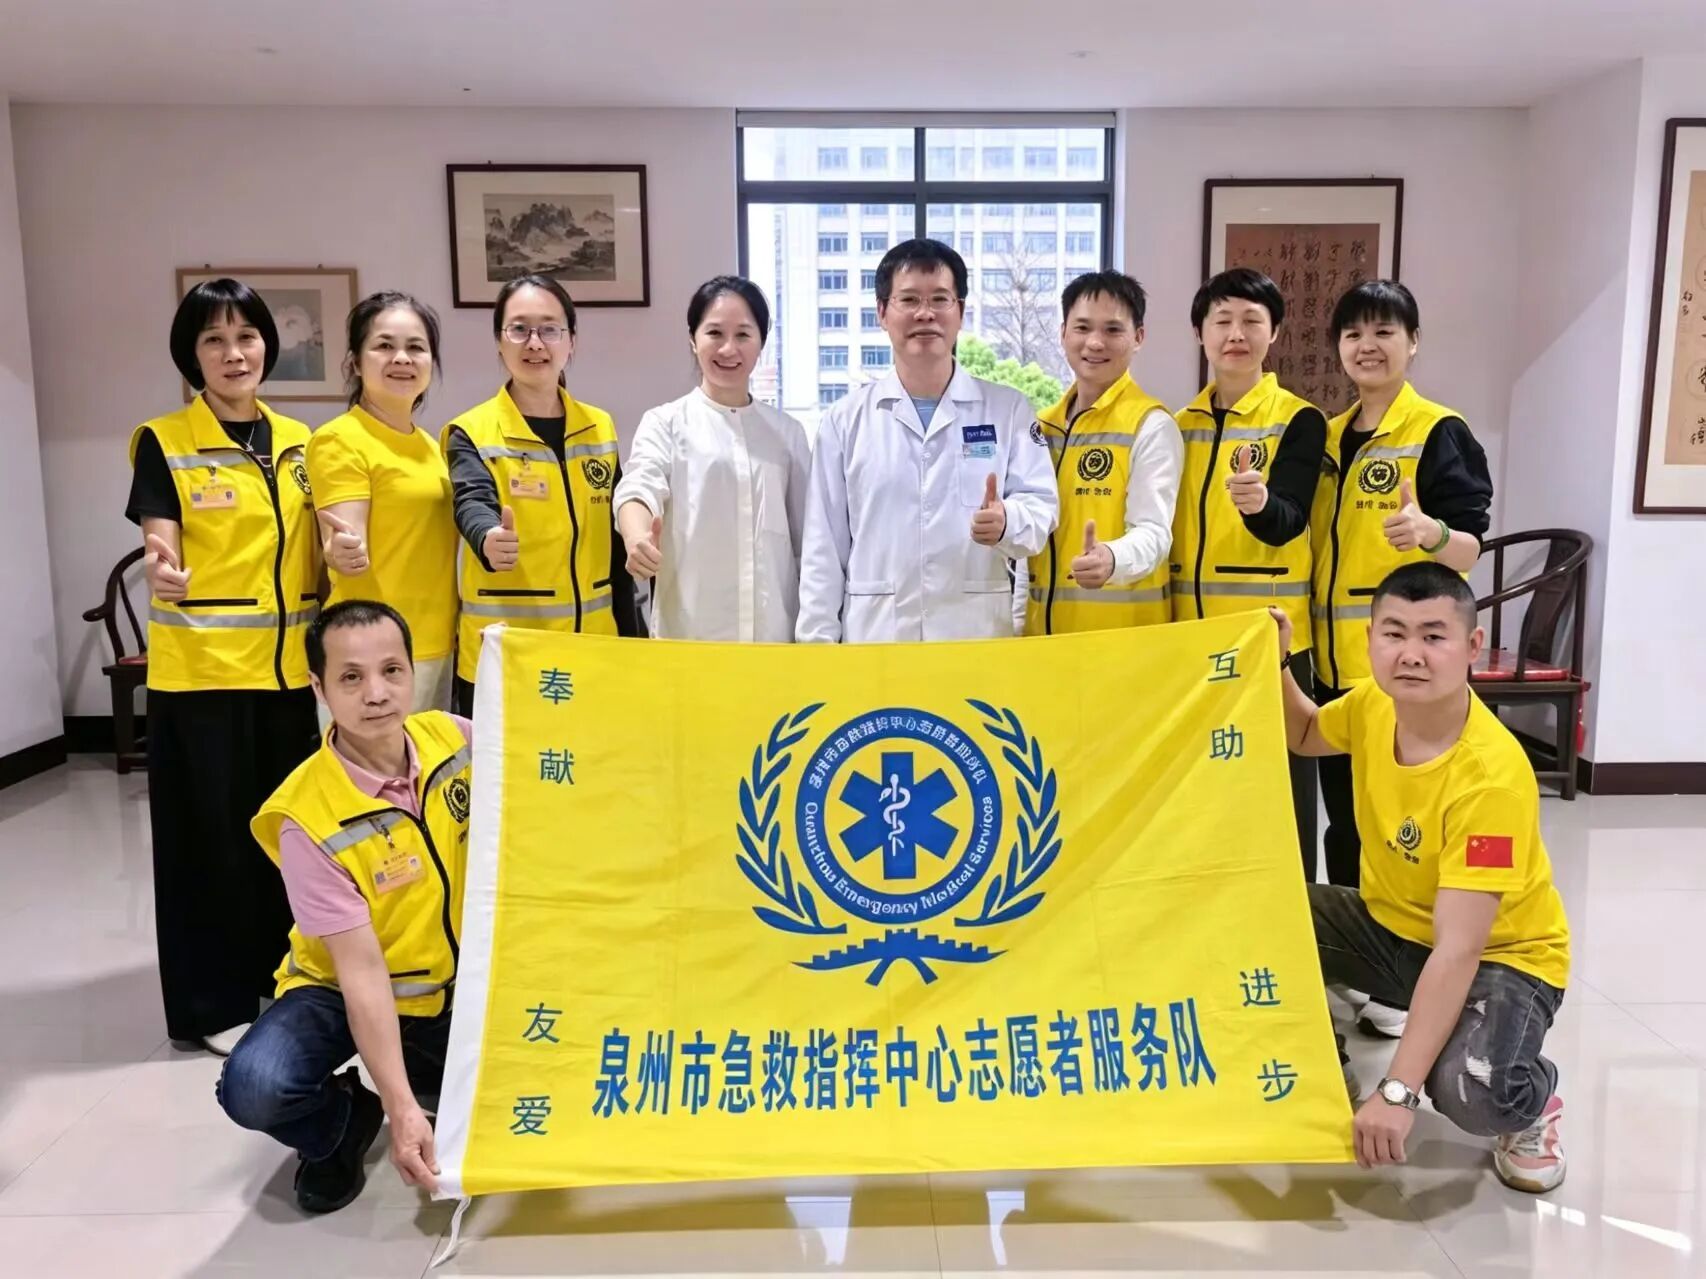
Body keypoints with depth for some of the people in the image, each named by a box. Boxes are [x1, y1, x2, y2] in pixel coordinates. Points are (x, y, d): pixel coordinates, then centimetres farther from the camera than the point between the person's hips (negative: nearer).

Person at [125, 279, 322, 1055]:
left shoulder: (297, 441, 9)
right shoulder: (162, 443, -4)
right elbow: (163, 555, -11)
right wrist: (163, 574, -34)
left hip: (287, 665, 4)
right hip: (200, 667, -4)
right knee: (214, 833, 2)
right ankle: (213, 1004, 15)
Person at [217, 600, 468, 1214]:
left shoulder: (456, 739, -15)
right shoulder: (308, 817, -25)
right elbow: (361, 970, -25)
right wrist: (401, 1109, -28)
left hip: (463, 982, 3)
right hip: (347, 989, -3)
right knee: (254, 1088, -28)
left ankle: (461, 1095, 15)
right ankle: (344, 1122, 6)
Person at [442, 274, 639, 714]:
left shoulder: (601, 428, 7)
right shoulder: (471, 432, -4)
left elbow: (614, 545, 10)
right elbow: (472, 504, -25)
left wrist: (629, 634, 10)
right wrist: (490, 539, -47)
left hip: (592, 648, 4)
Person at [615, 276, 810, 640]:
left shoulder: (787, 432, 12)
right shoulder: (666, 423, 3)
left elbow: (807, 540, 14)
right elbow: (640, 487, -16)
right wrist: (637, 538, -38)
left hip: (774, 630, 3)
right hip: (690, 630, -3)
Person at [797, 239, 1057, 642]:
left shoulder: (1009, 409, 6)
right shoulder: (846, 419, 6)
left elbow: (1040, 507, -1)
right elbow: (823, 548, 5)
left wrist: (1007, 522, -25)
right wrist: (819, 643, 0)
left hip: (979, 636, 0)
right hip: (873, 636, 0)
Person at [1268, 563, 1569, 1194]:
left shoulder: (1492, 776, -32)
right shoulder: (1373, 704, -13)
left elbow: (1457, 951, -34)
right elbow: (1306, 735, 13)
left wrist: (1397, 1090, -36)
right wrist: (1276, 664, -6)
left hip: (1502, 953, -6)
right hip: (1391, 925, 6)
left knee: (1471, 1091, -36)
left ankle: (1531, 1105, 4)